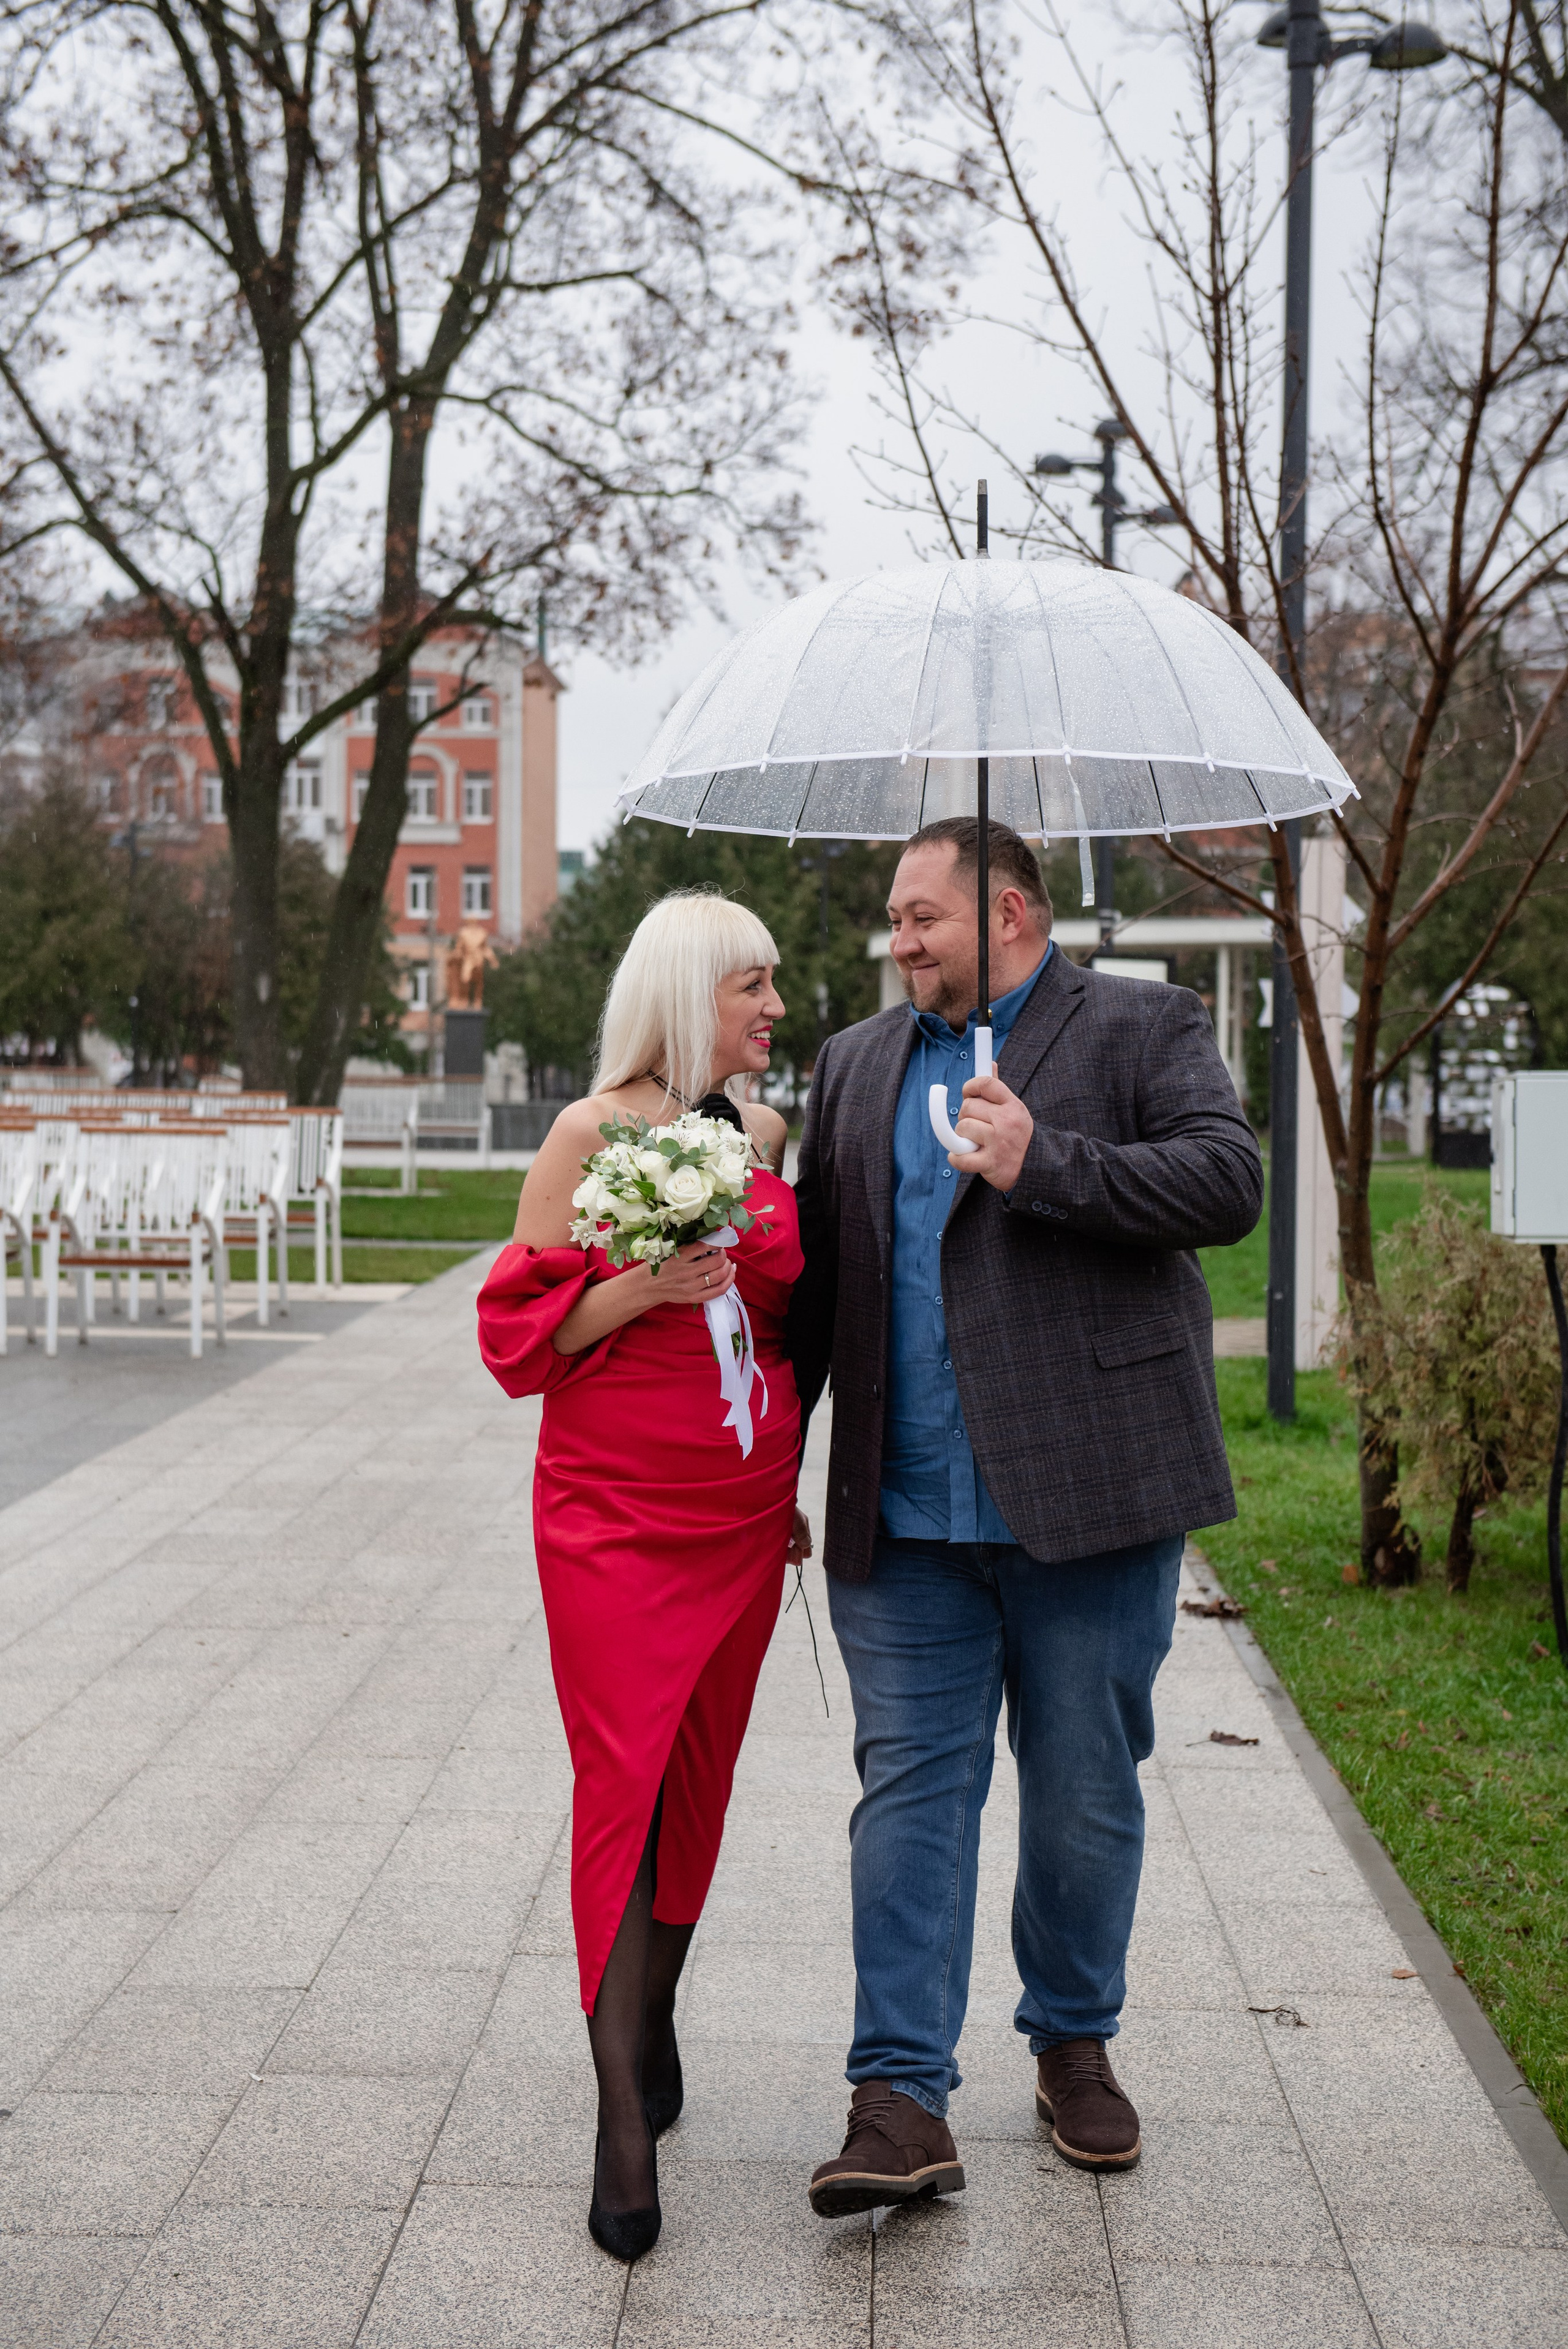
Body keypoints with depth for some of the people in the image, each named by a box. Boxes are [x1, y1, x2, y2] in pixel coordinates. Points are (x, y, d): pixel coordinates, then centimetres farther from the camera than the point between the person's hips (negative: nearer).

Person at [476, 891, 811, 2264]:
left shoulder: (765, 1136, 10)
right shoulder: (592, 1135, -6)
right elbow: (520, 1328, -4)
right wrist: (648, 1285, -20)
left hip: (740, 1515, 6)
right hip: (613, 1513, -5)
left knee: (699, 1778, 11)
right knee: (625, 1780, -8)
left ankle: (651, 2019, 29)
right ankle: (625, 2119, -6)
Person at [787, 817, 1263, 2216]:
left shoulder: (1144, 1028, 3)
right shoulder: (858, 1065, 17)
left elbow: (1228, 1183, -12)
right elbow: (819, 1269, 17)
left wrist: (1042, 1164, -19)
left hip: (1088, 1497, -3)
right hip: (907, 1517, 3)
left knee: (1087, 1790, 9)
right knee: (911, 1787, -1)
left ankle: (1074, 2045, 29)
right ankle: (903, 2102, 1)